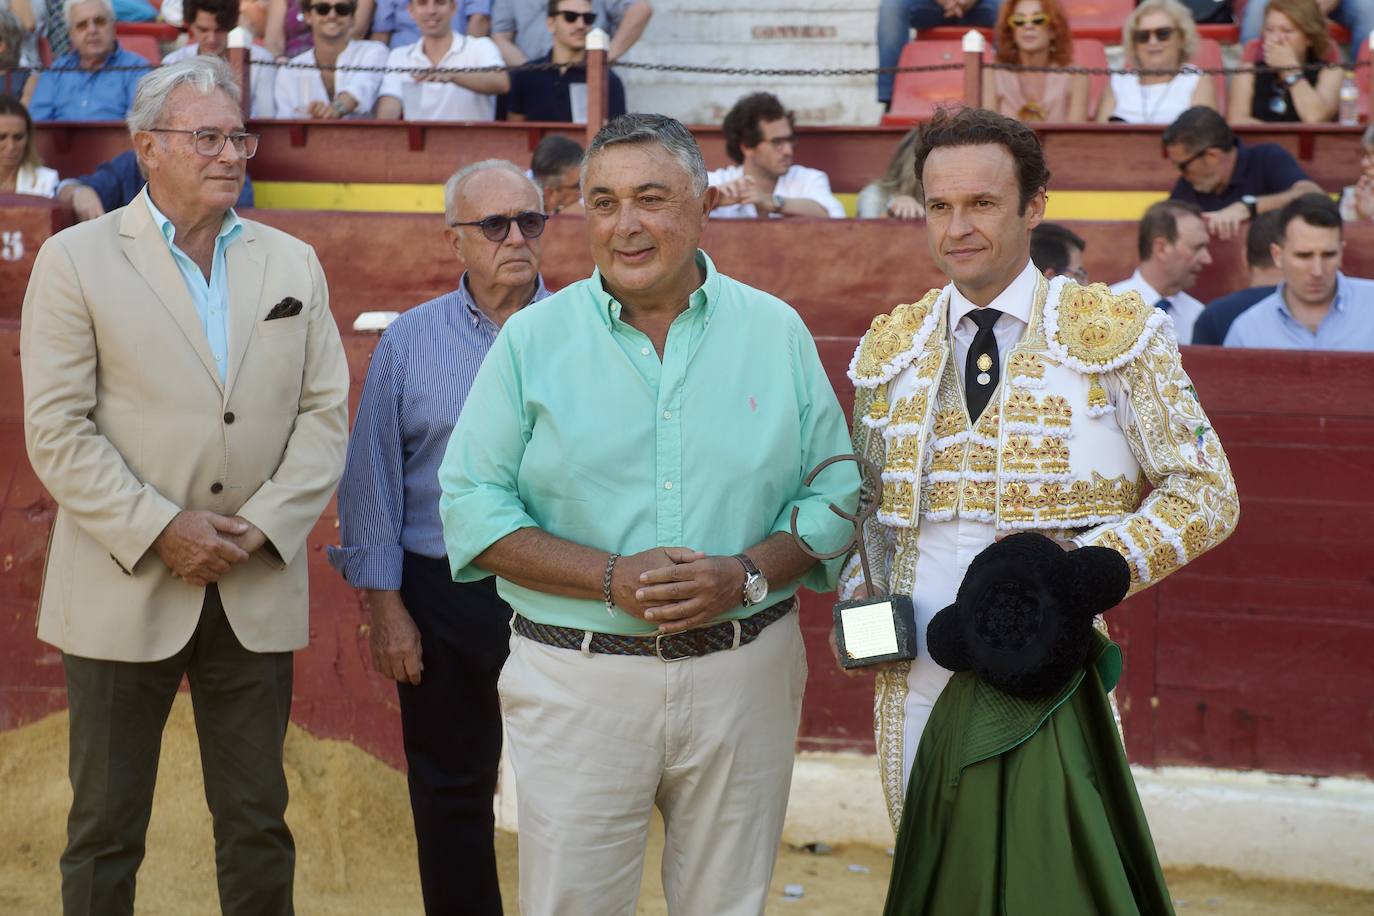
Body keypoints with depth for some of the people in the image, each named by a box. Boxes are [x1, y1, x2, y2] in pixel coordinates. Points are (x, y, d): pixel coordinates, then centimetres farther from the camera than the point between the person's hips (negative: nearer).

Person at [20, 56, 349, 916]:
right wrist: (161, 531, -15)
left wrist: (263, 526, -10)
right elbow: (57, 431, -7)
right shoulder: (77, 259, -2)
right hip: (125, 588, -3)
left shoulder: (293, 263, 9)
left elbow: (325, 413, 4)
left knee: (259, 825, 9)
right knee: (107, 829, 6)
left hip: (259, 590, 3)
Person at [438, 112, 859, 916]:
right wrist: (611, 578, -15)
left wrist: (746, 575, -13)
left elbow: (836, 491, 6)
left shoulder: (776, 332, 5)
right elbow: (472, 506, -2)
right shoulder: (533, 338, 1)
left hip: (744, 675, 1)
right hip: (576, 682, -1)